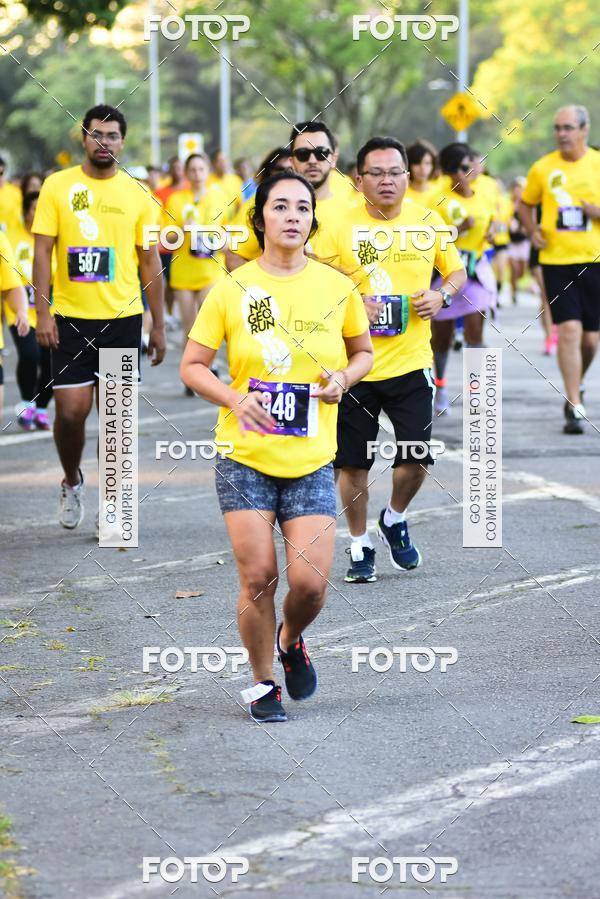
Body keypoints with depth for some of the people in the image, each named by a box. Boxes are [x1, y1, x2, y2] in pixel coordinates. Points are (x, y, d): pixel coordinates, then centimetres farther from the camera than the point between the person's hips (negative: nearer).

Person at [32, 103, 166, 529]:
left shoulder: (138, 195, 3)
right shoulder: (58, 186, 0)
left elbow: (150, 261, 7)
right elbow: (43, 250, -1)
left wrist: (159, 326, 5)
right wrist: (43, 312, -10)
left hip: (122, 318, 1)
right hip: (71, 318, -1)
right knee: (71, 409, -5)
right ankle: (72, 482, 23)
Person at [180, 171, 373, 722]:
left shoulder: (336, 287, 1)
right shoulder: (232, 289, -3)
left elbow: (363, 351, 17)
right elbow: (192, 365, 2)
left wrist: (343, 378, -5)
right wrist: (235, 400, -15)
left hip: (312, 461, 1)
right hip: (245, 458, -1)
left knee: (310, 581, -8)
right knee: (258, 578, -4)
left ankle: (291, 641, 27)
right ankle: (263, 682, 18)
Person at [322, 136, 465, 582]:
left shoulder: (428, 221, 3)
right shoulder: (341, 226, -6)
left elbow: (456, 271, 16)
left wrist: (442, 295, -5)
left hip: (411, 362, 2)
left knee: (416, 458, -2)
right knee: (353, 462, 5)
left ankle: (395, 520, 28)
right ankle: (360, 546, 23)